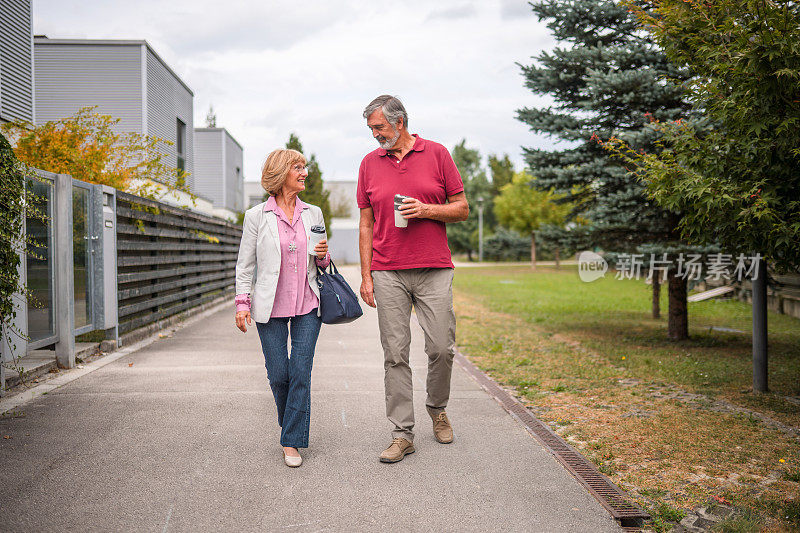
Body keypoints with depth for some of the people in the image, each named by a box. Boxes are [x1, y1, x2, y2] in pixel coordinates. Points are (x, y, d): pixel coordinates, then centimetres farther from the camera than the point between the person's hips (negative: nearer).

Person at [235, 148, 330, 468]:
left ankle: (292, 442, 7)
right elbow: (245, 265, 3)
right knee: (278, 375, 3)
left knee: (301, 372, -3)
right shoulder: (257, 217, 0)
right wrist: (242, 303, -4)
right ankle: (290, 423, 32)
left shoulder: (313, 214, 8)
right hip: (270, 308, -2)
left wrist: (323, 256, -5)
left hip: (308, 306, 2)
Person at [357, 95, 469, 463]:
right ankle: (402, 433, 8)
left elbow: (462, 209, 7)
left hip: (434, 271, -1)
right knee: (395, 354, 0)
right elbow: (366, 224, 11)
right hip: (387, 274, 1)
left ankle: (437, 408, 27)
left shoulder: (436, 154, 5)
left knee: (442, 347, -1)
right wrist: (366, 275, 5)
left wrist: (427, 210, -12)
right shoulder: (370, 163, 10)